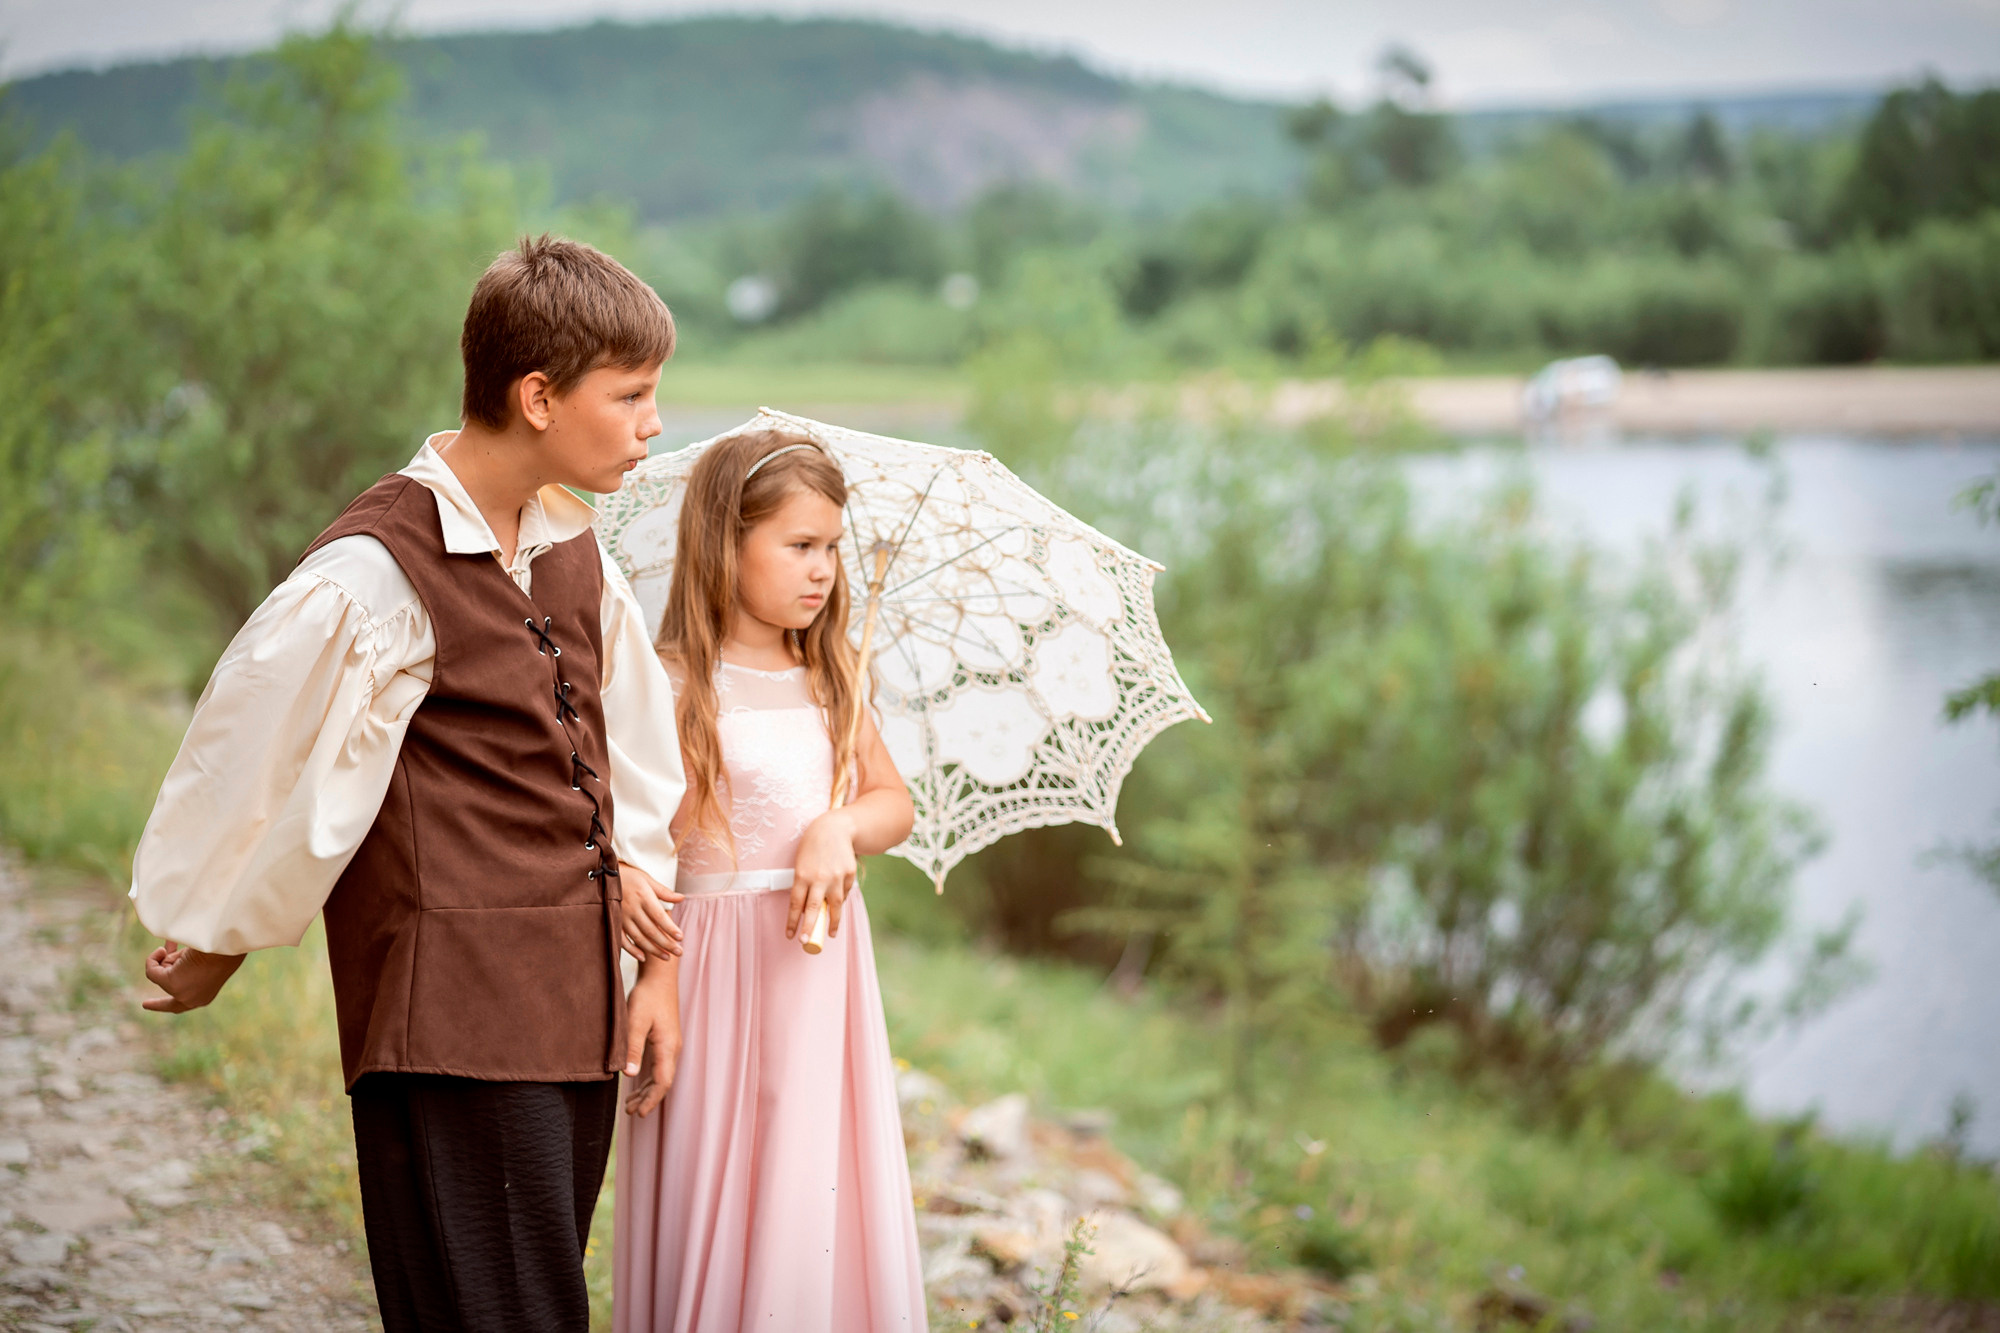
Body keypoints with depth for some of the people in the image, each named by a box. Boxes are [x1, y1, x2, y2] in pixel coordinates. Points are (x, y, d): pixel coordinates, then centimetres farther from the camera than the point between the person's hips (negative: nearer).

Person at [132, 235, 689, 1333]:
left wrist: (631, 856, 22)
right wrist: (212, 939, 4)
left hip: (577, 1013, 8)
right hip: (449, 1023, -8)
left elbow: (629, 710, 30)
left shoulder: (572, 552, 12)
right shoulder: (375, 574, -15)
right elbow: (254, 755, -6)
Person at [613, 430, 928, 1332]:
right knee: (723, 1210, -1)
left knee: (825, 1207, 7)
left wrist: (839, 827, -11)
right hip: (721, 967, -5)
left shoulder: (831, 675, 9)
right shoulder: (678, 682, -8)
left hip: (824, 965, 5)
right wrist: (656, 972, -20)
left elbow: (894, 801, 11)